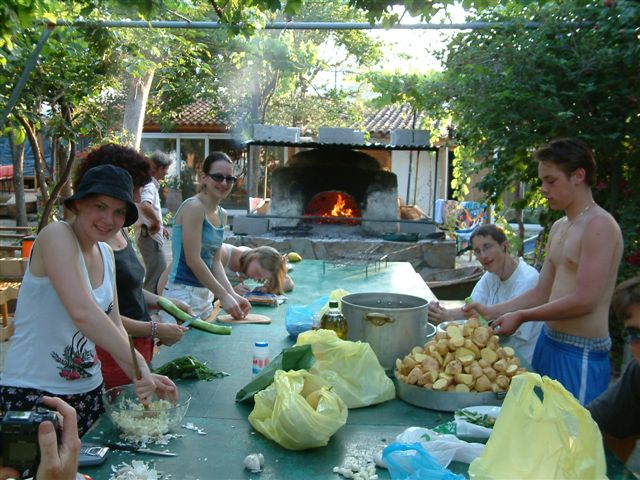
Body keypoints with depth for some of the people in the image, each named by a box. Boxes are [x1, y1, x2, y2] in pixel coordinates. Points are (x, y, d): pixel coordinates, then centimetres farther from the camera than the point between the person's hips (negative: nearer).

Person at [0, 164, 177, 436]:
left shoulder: (106, 254, 6)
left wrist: (143, 377, -9)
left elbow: (114, 327, 5)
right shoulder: (56, 236, -17)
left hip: (89, 390, 7)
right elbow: (82, 312, -30)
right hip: (32, 393, -7)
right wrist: (139, 366, -31)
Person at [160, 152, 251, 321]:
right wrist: (223, 295, -16)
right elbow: (193, 259, -18)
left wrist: (233, 294, -1)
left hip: (205, 293, 8)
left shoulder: (222, 214, 11)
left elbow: (215, 261, 12)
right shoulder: (194, 207, -13)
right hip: (183, 293, -8)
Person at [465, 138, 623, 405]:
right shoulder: (558, 228, 12)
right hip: (548, 342, 8)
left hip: (580, 355, -8)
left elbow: (585, 300, -21)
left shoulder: (599, 226, -15)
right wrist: (493, 312, 6)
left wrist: (522, 316, -13)